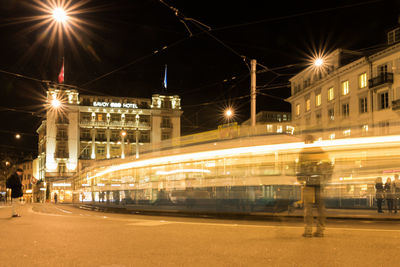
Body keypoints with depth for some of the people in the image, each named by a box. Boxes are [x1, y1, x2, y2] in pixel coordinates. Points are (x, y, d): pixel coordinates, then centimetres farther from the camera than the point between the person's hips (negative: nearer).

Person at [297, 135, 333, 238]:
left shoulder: (303, 152, -3)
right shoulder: (321, 151, 9)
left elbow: (301, 168, -6)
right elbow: (328, 165, 6)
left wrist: (300, 179, 6)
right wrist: (325, 178, 15)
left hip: (308, 183, -3)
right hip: (319, 183, 3)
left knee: (308, 206, 0)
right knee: (320, 206, 7)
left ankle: (308, 230, -3)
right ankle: (320, 230, 7)